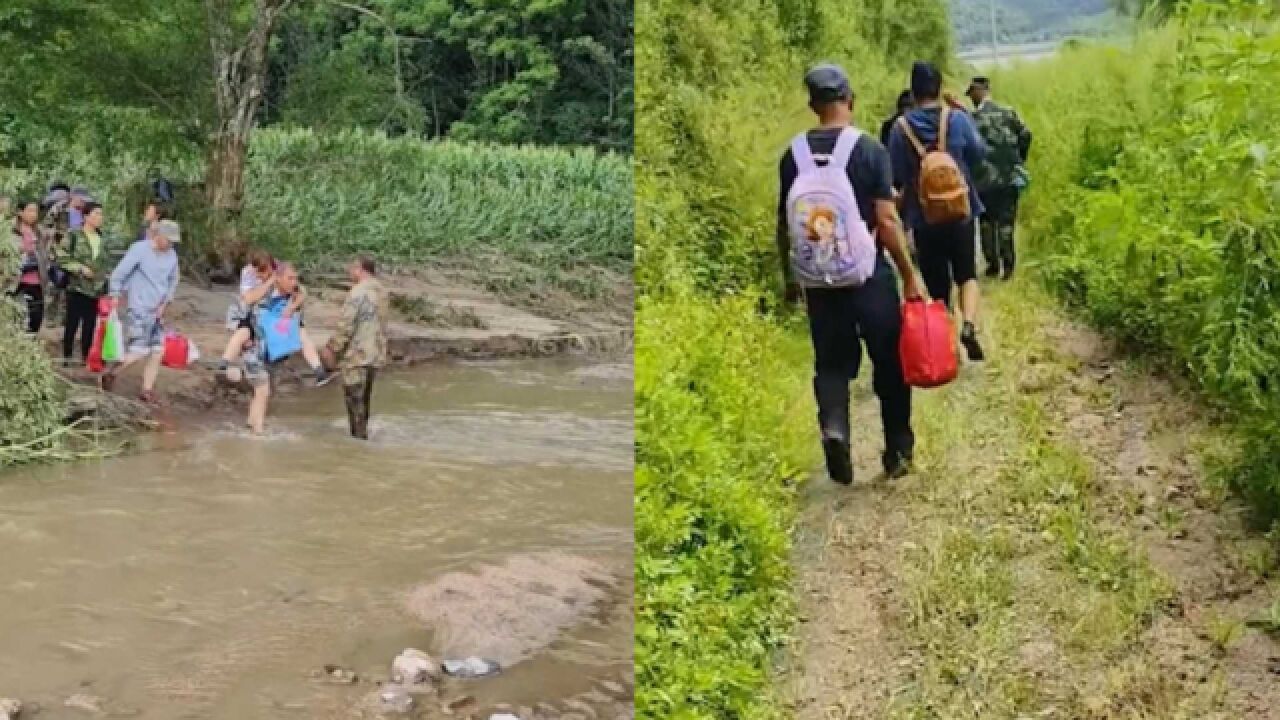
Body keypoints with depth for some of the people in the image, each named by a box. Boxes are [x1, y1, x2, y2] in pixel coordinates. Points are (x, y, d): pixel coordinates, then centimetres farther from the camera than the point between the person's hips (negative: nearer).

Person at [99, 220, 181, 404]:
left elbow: (173, 282, 19)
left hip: (157, 312, 6)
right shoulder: (140, 249, -11)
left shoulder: (172, 256, 5)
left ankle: (147, 392, 10)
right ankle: (110, 374, 11)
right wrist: (115, 298, -5)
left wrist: (165, 304, 8)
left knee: (157, 352, 1)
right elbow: (118, 275, -7)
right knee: (138, 351, -11)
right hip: (139, 309, -6)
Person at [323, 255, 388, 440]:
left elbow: (346, 325, -20)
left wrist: (332, 348, -9)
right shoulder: (381, 291, 9)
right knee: (364, 399, 18)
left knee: (355, 399, 1)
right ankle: (362, 433, 27)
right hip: (375, 355, 8)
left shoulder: (358, 292, -18)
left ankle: (358, 435, 4)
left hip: (357, 355, -8)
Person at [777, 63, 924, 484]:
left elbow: (784, 224, 5)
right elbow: (887, 220, -12)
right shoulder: (869, 149, -9)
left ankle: (833, 427, -16)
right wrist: (909, 275, -2)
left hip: (818, 280, 2)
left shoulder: (793, 155, 0)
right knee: (889, 364, 12)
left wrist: (789, 277, 17)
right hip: (869, 275, -2)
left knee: (831, 363, 11)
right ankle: (898, 453, 20)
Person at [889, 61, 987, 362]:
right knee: (966, 273, 14)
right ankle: (968, 326, -11)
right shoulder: (958, 119, -9)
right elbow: (979, 153, 5)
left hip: (923, 217, 0)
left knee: (937, 283, 10)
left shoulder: (901, 127, -8)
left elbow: (896, 176, -5)